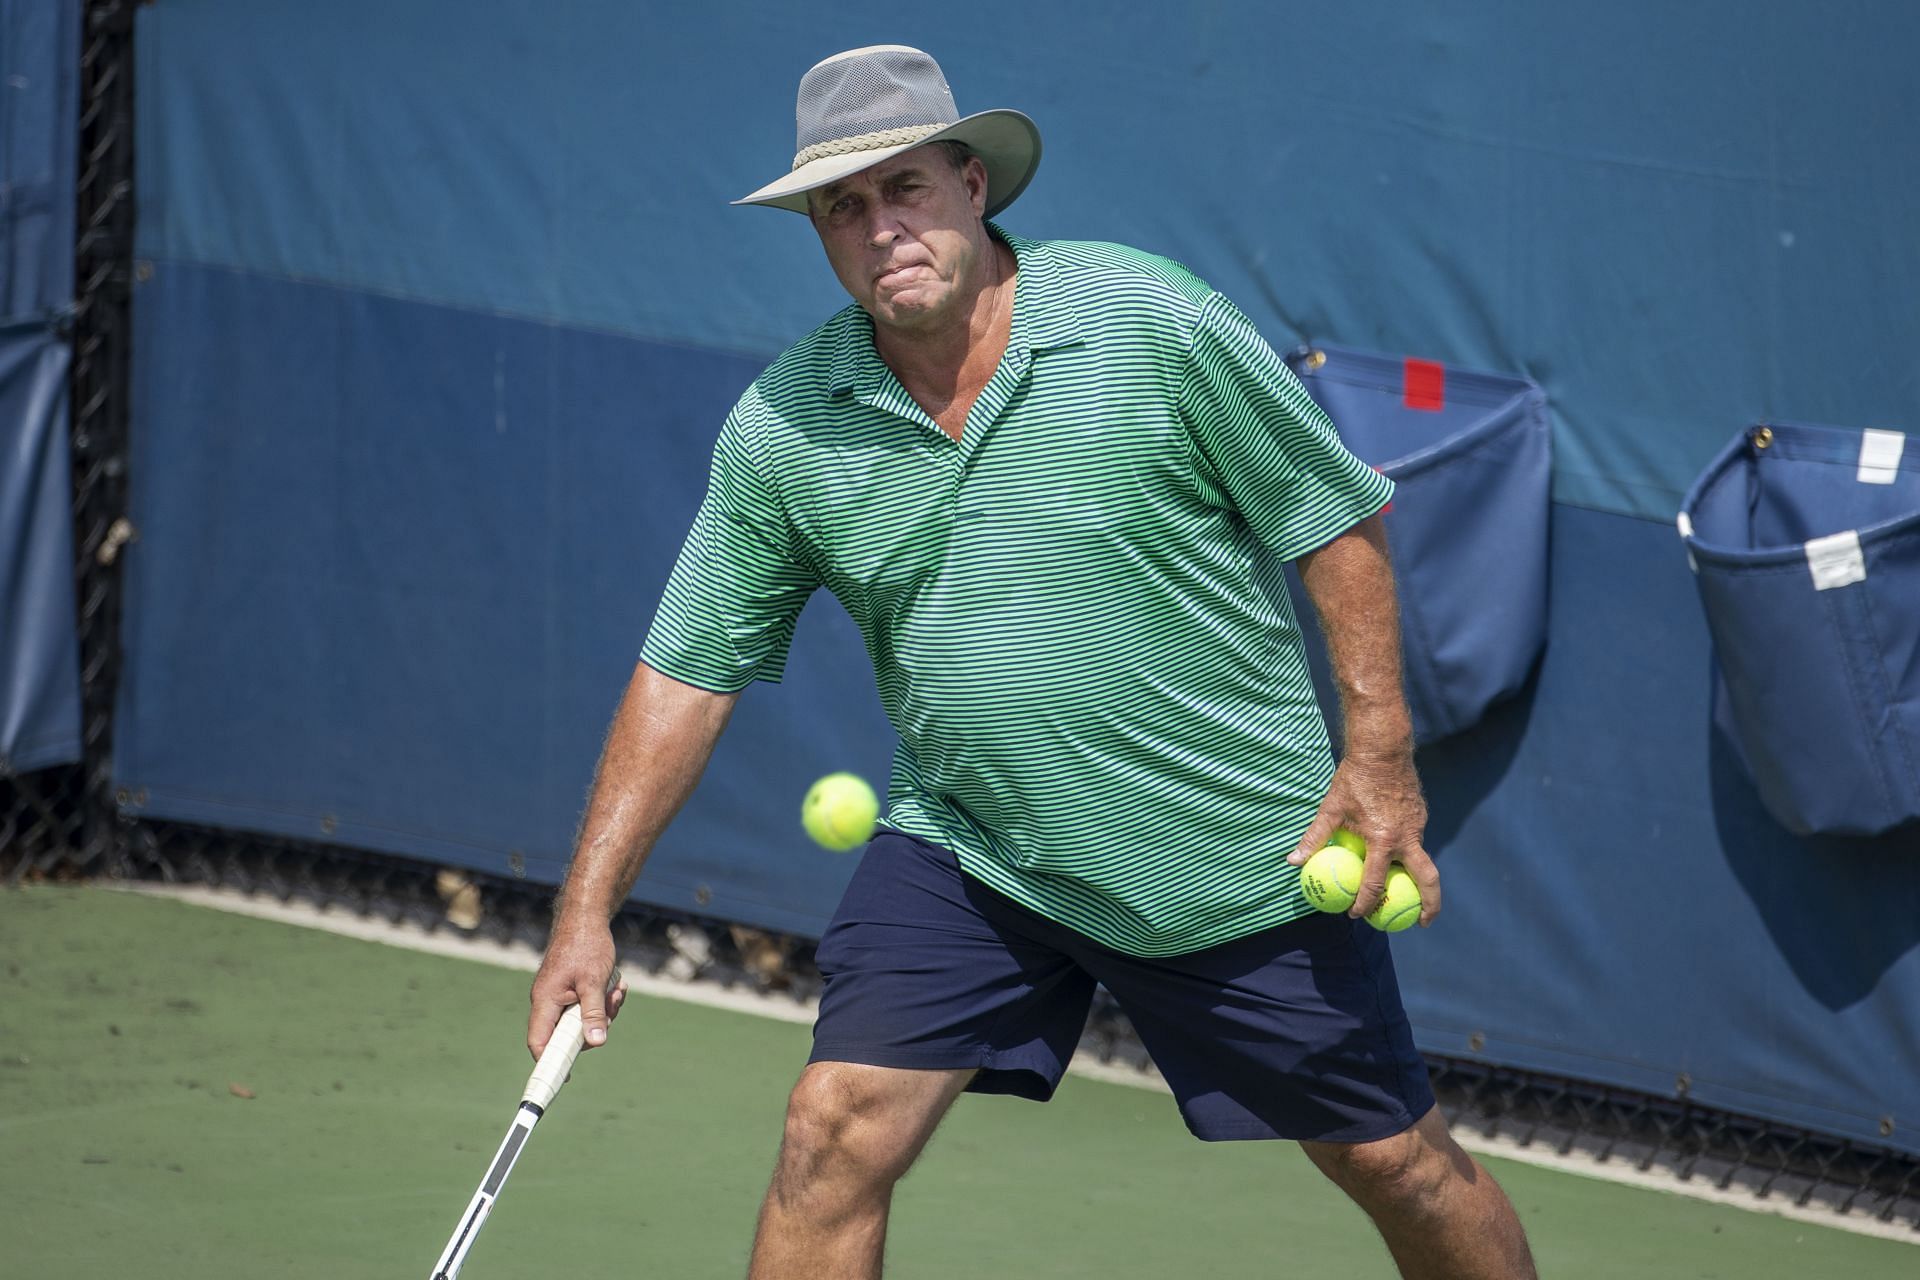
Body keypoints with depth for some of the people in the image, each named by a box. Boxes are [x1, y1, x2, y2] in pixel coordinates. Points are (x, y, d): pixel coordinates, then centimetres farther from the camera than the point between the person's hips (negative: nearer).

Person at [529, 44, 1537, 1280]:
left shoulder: (1154, 322, -15)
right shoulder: (781, 428, -7)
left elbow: (1337, 515, -6)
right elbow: (690, 670, 0)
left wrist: (1380, 755, -11)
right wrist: (588, 911, -3)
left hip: (1243, 853, -2)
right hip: (967, 851, 2)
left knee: (1398, 1162, 6)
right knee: (837, 1137, -13)